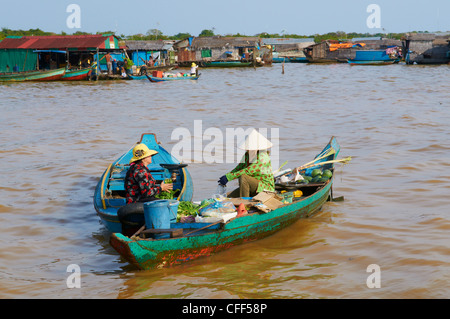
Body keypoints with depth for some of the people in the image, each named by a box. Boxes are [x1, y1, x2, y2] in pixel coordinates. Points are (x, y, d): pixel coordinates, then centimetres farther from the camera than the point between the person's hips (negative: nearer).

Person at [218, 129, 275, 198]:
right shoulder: (247, 155, 3)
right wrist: (226, 176, -13)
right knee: (229, 198, -6)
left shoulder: (263, 157, -22)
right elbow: (238, 168, 5)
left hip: (265, 188, -8)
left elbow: (248, 171, -29)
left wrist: (229, 177, -29)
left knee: (243, 177, -31)